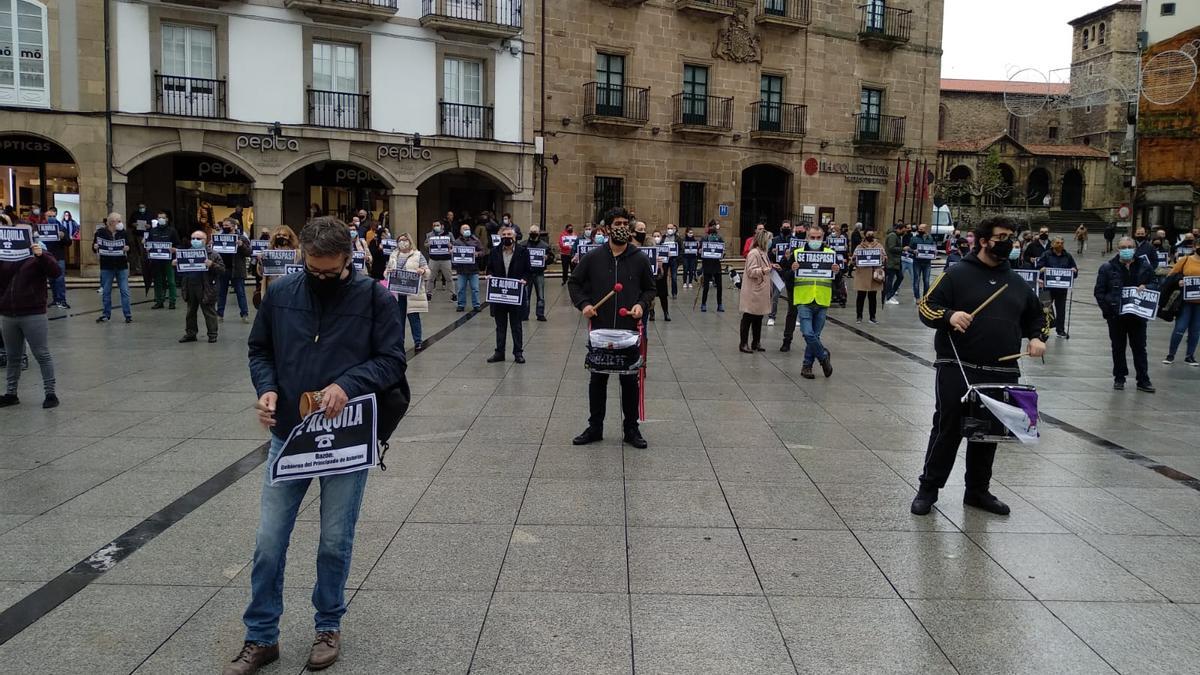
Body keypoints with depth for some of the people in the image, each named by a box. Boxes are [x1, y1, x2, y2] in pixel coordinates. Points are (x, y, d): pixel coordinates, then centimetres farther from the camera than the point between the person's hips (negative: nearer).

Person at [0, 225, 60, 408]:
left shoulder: (40, 256, 2)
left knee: (42, 355, -3)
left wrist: (41, 255, -27)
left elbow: (56, 272, -15)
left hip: (33, 315, -5)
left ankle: (50, 393, 2)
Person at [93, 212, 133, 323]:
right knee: (106, 292, 9)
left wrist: (127, 249, -17)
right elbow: (94, 247, 5)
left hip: (122, 266, 0)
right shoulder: (101, 232, -4)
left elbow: (129, 247, 5)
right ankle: (106, 314, 20)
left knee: (125, 291, -1)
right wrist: (95, 247, -17)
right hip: (106, 267, 0)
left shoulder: (123, 233, -2)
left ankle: (128, 315, 4)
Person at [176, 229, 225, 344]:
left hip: (206, 289, -6)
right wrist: (176, 264, 0)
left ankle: (212, 334, 9)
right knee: (190, 312, 14)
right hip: (190, 288, 6)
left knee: (209, 312, 1)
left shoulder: (213, 255, -5)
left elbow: (222, 270, -9)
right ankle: (190, 333, 25)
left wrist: (212, 265, -24)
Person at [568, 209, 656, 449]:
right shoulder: (593, 257, 1)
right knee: (597, 379, 10)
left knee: (630, 380, 7)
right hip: (600, 330, 0)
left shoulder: (639, 259, 2)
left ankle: (631, 428, 18)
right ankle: (595, 427, 22)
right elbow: (574, 282, 9)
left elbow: (650, 288, 12)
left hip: (629, 330, 0)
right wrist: (583, 304, -6)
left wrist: (642, 304, -7)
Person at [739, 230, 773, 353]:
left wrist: (771, 267, 14)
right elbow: (751, 271, -21)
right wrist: (763, 271, -35)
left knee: (758, 318, 14)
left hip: (761, 292, 9)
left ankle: (756, 342, 23)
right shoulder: (754, 253, -16)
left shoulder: (762, 253, 15)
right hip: (753, 293, -9)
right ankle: (743, 344, 4)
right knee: (748, 318, -2)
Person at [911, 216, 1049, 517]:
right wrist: (949, 315, -24)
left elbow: (1037, 316, 27)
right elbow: (926, 307, -5)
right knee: (948, 430, -1)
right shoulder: (958, 274, -1)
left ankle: (978, 490, 27)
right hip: (957, 370, -5)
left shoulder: (1017, 283, 16)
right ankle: (928, 488, 11)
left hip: (1002, 375, 5)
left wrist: (1037, 337, 7)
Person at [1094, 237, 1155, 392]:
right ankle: (1119, 378, 19)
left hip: (1138, 315, 1)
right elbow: (1099, 291, -3)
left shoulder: (1145, 267, 2)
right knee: (1118, 348, 9)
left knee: (1140, 348, 6)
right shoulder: (1108, 268, -3)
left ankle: (1143, 380, 11)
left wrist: (1145, 288, -12)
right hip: (1116, 315, -1)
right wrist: (1107, 309, -11)